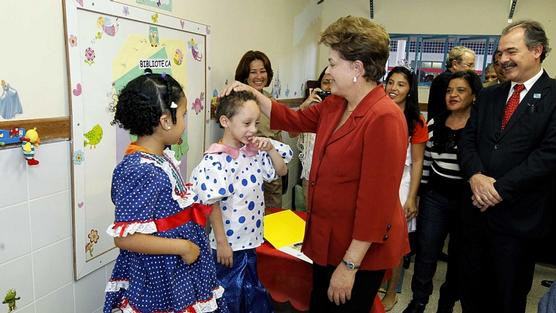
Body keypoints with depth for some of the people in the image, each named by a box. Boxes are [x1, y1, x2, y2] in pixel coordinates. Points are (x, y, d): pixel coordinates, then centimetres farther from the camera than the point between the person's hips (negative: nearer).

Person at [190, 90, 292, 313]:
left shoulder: (254, 152, 0)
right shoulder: (216, 161, -21)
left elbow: (282, 171, 11)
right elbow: (213, 205, -20)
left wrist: (271, 149, -6)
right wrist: (221, 242, -17)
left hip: (251, 239, 7)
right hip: (229, 244, -7)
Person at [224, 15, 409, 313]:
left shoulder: (383, 118, -25)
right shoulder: (335, 105, 3)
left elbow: (377, 201, -26)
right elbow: (293, 120, 17)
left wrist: (350, 264, -22)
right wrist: (252, 93, 7)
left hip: (360, 249, -8)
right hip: (328, 239, 9)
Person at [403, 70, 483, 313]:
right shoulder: (434, 124, 2)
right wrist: (421, 193, 10)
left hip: (467, 200, -2)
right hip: (434, 197, 3)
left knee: (458, 256, 14)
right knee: (426, 253, 9)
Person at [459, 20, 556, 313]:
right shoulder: (489, 96, 10)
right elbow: (467, 140, 5)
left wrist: (500, 189, -17)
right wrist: (476, 175, -13)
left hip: (519, 216, -4)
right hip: (477, 208, 4)